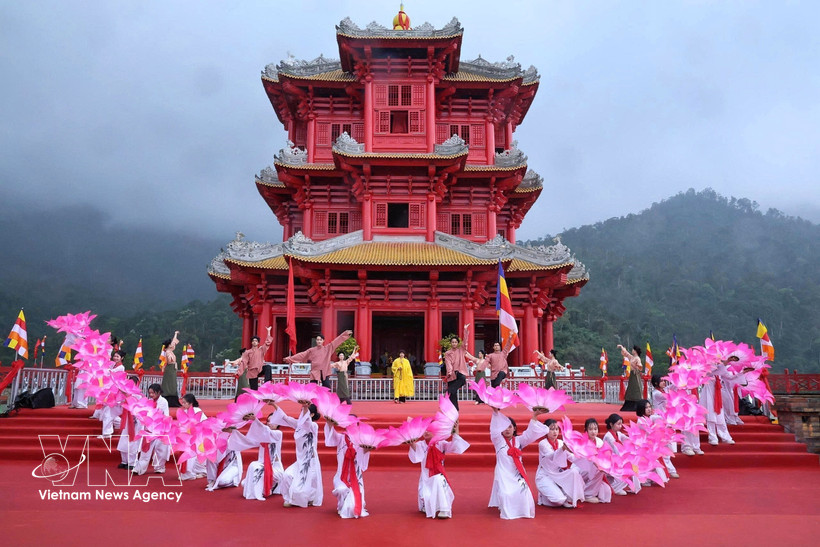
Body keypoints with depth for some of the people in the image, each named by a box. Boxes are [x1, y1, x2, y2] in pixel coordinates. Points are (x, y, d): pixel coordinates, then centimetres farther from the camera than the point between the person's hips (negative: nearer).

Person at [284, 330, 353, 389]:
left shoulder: (328, 348, 5)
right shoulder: (311, 350, 3)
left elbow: (337, 341, 5)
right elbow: (301, 355, 2)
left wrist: (346, 334, 4)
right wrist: (290, 358, -2)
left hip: (325, 373, 1)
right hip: (315, 373, -1)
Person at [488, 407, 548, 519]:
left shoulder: (518, 440, 13)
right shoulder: (498, 441, 3)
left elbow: (530, 433, 4)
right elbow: (495, 429, -14)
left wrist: (534, 417, -8)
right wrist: (495, 412, -30)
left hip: (517, 473, 3)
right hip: (503, 474, -3)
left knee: (523, 494, -17)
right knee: (506, 495, -23)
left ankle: (523, 511, 15)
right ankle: (506, 511, 9)